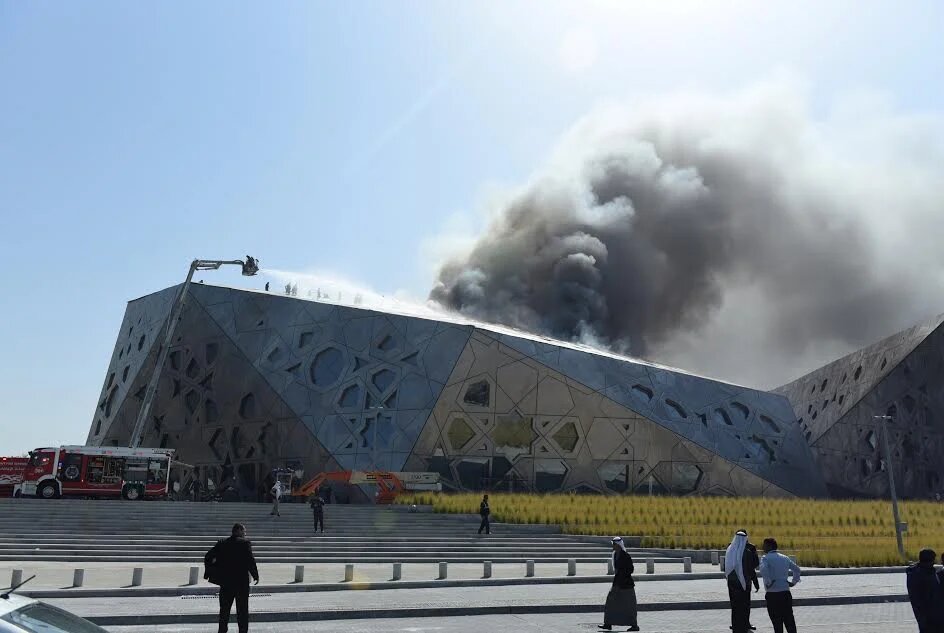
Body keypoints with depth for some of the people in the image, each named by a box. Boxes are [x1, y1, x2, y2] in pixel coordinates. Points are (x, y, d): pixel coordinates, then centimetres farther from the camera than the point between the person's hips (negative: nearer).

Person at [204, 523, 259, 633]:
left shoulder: (222, 544, 6)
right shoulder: (245, 543, -9)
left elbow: (208, 557, 4)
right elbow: (250, 560, -17)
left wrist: (210, 573, 13)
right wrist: (255, 575, -8)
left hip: (225, 582, 4)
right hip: (241, 582, -4)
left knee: (224, 609, 14)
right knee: (242, 610, 6)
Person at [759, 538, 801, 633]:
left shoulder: (766, 558, -8)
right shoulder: (785, 558, 13)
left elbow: (763, 570, -26)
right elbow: (797, 569, 23)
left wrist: (768, 583, -15)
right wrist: (794, 582, 23)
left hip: (772, 594, -6)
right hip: (786, 592, 6)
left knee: (777, 621, 2)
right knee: (789, 619, 13)